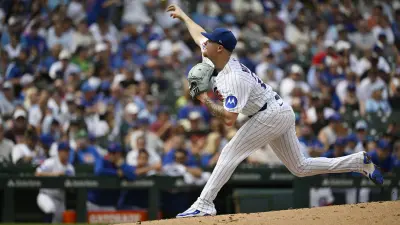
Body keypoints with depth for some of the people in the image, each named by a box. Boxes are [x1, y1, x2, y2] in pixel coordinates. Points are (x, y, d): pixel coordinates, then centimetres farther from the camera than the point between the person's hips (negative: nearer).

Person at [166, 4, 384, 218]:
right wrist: (183, 16, 32)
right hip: (281, 114, 10)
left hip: (271, 115, -10)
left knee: (230, 153, -14)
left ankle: (204, 205, -17)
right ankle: (360, 162, 15)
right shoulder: (217, 59, 0)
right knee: (300, 167, 13)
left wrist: (205, 100, -22)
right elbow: (200, 35, 21)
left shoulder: (234, 79, -26)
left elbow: (229, 119, -32)